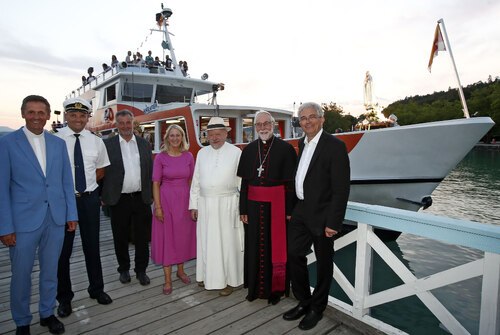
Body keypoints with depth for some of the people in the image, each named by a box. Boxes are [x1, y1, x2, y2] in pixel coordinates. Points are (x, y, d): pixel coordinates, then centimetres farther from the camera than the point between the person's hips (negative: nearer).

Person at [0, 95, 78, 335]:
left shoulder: (58, 143, 7)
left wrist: (71, 213, 5)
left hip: (56, 218, 3)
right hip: (24, 220, -3)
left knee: (50, 270, 15)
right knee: (21, 274, 10)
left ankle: (47, 313, 34)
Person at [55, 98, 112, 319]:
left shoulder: (96, 141, 4)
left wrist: (86, 185, 3)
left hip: (89, 199, 3)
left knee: (92, 246, 15)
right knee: (63, 249, 9)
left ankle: (96, 289, 34)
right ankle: (64, 297, 29)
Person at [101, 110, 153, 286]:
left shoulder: (144, 144, 7)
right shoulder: (108, 144, -1)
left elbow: (151, 171, 8)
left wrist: (151, 195, 4)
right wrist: (102, 196, -5)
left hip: (141, 198, 2)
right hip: (119, 199, -1)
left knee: (142, 237, 9)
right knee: (120, 238, 12)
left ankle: (141, 270, 25)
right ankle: (124, 269, 31)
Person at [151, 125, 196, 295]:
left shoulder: (188, 156, 2)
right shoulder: (160, 157, -5)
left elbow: (191, 181, 7)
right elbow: (156, 183, -6)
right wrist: (158, 207, -10)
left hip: (184, 200, 3)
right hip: (166, 199, -3)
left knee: (184, 235, 12)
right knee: (167, 237, 5)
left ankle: (180, 270, 33)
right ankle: (168, 279, 16)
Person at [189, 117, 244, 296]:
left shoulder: (236, 152, -3)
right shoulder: (202, 153, 9)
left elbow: (242, 180, -3)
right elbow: (196, 180, 10)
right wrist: (194, 204, 8)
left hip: (227, 204, -3)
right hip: (205, 204, 4)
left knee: (226, 241, 3)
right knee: (206, 241, 11)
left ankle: (227, 279, 19)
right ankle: (207, 275, 29)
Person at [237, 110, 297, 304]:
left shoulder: (286, 148, -5)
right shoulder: (249, 150, 5)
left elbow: (290, 182, -5)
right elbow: (244, 182, 6)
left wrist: (289, 210, -7)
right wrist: (243, 210, 4)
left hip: (277, 205, -3)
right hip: (254, 205, 3)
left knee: (276, 247, 8)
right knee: (254, 247, 12)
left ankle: (275, 289, 27)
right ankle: (255, 288, 30)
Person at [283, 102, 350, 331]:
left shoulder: (335, 146, -14)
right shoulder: (302, 143, 9)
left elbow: (341, 188, -17)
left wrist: (333, 222, -19)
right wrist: (294, 208, 11)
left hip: (321, 215, -7)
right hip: (301, 211, 7)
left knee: (323, 263, 11)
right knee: (294, 255, 12)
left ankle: (317, 308, 31)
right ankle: (304, 302, 33)